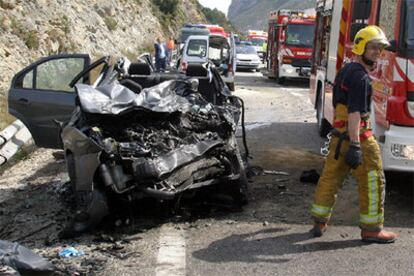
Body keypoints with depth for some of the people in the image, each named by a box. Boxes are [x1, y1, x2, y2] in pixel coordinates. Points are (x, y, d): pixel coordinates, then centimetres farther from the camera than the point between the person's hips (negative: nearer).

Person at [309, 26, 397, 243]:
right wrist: (355, 146, -28)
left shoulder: (345, 71, 15)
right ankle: (371, 229, 7)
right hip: (357, 135, -10)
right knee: (372, 181, 1)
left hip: (339, 133, 10)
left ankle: (319, 223, 20)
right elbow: (354, 113, -25)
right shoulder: (360, 76, -16)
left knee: (331, 176, 13)